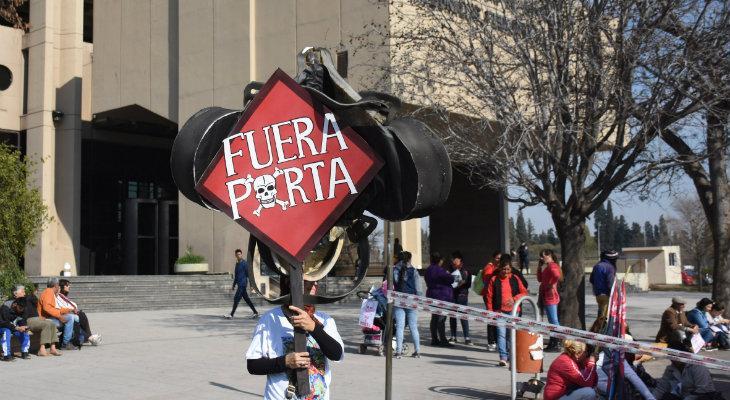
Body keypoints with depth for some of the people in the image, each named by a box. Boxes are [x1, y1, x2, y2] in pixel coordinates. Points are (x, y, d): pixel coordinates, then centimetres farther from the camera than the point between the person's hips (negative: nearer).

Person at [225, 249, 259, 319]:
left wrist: (247, 284, -16)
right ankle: (255, 312, 15)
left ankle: (231, 314, -5)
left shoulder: (244, 263, -9)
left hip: (243, 284, -8)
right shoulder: (237, 264, 16)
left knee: (236, 298, -8)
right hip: (239, 284, 8)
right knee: (246, 299, 10)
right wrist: (234, 285, 24)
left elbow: (247, 274, -12)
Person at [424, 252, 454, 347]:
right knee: (441, 318, -8)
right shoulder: (439, 270, -18)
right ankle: (443, 340, -8)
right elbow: (450, 279, -19)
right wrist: (448, 274, 3)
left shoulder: (428, 270, 12)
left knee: (434, 318, 12)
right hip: (442, 296, -9)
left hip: (432, 295, 9)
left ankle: (434, 339, 15)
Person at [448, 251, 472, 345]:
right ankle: (453, 336, 16)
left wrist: (463, 283, -18)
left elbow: (469, 284, 0)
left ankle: (467, 338, -6)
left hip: (462, 295, -3)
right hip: (451, 294, 3)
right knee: (452, 316, 7)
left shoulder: (465, 271, 2)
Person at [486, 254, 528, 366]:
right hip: (499, 311, -2)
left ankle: (511, 356, 22)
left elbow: (524, 292, 6)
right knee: (501, 334, -10)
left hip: (513, 311, 2)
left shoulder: (515, 279, 6)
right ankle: (503, 357, -11)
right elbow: (489, 297, 1)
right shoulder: (494, 280, 0)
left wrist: (514, 299, -11)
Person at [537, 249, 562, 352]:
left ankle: (555, 345, -5)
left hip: (550, 297, -10)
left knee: (553, 321, -7)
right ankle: (552, 344, 19)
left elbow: (558, 276, -32)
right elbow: (540, 279, 21)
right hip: (545, 297, 10)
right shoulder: (547, 266, 17)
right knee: (553, 321, 13)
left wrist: (551, 285, -19)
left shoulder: (552, 266, -13)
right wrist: (539, 267, 13)